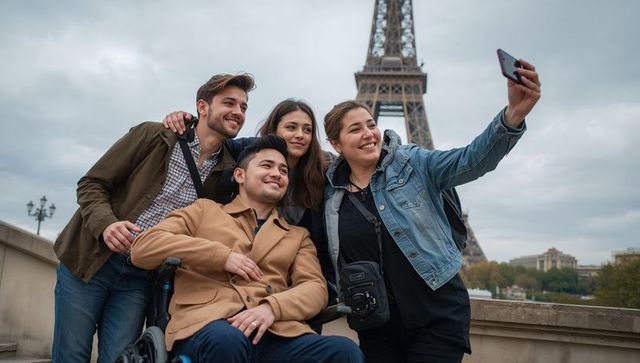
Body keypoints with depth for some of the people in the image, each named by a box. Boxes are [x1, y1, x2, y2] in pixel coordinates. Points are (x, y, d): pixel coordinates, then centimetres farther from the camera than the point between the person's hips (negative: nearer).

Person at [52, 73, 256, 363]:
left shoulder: (227, 173, 0)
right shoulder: (153, 136, -8)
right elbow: (91, 184, -4)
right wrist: (106, 223, -22)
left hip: (141, 277, 2)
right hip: (89, 260, -2)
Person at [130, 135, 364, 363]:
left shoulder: (298, 236, 26)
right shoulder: (205, 210, 19)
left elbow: (315, 288, 10)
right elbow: (142, 248, 7)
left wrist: (272, 307, -12)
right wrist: (222, 255, -3)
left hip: (275, 332, 2)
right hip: (206, 324, -2)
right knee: (227, 341, -38)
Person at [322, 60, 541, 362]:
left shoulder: (412, 163, -4)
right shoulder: (331, 194, 4)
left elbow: (470, 160, -20)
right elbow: (331, 259, 16)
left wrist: (513, 114, -35)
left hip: (438, 317, -3)